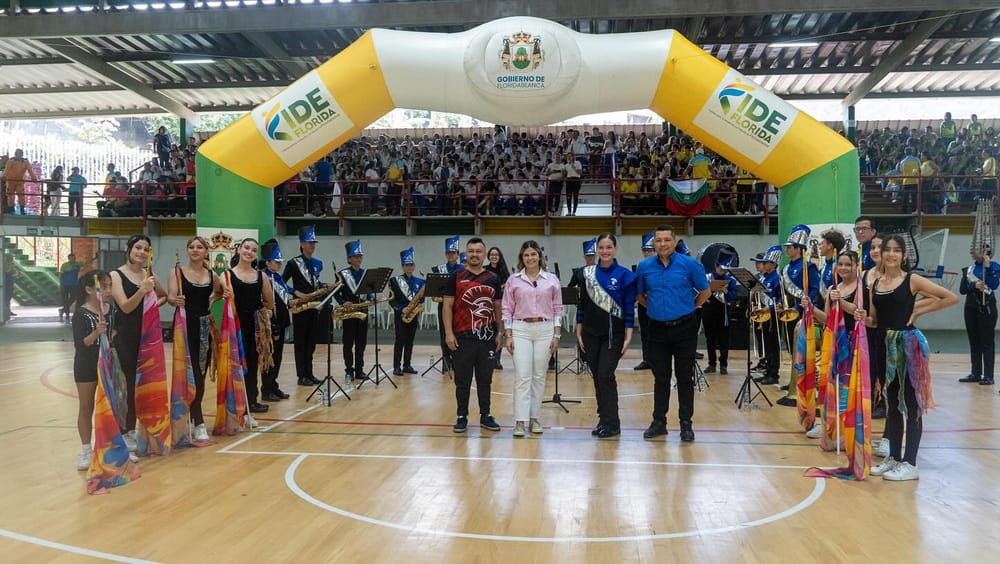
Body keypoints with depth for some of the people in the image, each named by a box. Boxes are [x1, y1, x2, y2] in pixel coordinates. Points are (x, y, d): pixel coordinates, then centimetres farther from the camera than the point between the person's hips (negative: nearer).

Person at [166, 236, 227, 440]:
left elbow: (220, 291, 27)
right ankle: (199, 423, -3)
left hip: (205, 327, 4)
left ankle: (190, 416, 24)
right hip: (185, 327, -4)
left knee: (201, 375, 8)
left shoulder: (212, 276, 9)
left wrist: (212, 299, 6)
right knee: (191, 374, -7)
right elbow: (170, 296, -14)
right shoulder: (178, 272, -2)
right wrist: (175, 301, -36)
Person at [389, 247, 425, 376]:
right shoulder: (395, 280, -2)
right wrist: (401, 309, -17)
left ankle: (407, 365, 15)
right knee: (400, 340, -4)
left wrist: (419, 303, -10)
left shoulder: (420, 281, 8)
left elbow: (422, 297, 11)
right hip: (400, 315, -3)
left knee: (410, 340, 7)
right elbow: (392, 299, -5)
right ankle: (396, 366, 1)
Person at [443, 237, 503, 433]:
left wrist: (500, 332, 7)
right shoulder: (456, 277, 0)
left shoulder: (493, 279, 8)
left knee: (485, 379, 11)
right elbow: (447, 306, -2)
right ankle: (462, 417, 17)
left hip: (487, 337, 2)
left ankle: (485, 416, 21)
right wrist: (448, 333, -9)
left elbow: (497, 307, 12)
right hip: (463, 337, -2)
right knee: (463, 380, 6)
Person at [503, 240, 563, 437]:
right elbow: (507, 310, 4)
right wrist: (508, 336, -2)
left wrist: (556, 335, 1)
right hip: (521, 329, -1)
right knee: (522, 375, -6)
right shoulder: (513, 281, 3)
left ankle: (534, 418, 14)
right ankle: (520, 421, -4)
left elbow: (557, 309, 6)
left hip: (545, 329, 1)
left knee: (539, 376, 5)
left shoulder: (552, 280, 4)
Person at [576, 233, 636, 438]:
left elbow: (629, 308, -4)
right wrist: (579, 332, 7)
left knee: (605, 375, -10)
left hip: (613, 334, -3)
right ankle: (604, 419, 19)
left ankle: (611, 423, 0)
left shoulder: (624, 275, -4)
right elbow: (582, 303, 10)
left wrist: (628, 337, -9)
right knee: (597, 377, 7)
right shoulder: (587, 273, 5)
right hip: (590, 334, 4)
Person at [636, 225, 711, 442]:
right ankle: (659, 422, 18)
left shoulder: (689, 264, -6)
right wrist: (655, 308, 8)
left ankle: (686, 424, 13)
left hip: (684, 328, -2)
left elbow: (705, 292, 4)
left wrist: (688, 308, 6)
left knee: (685, 377, 4)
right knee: (660, 377, 9)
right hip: (658, 328, 2)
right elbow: (639, 295, 15)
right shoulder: (644, 267, 1)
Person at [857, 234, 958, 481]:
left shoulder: (912, 280, -6)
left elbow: (952, 298, -7)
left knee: (911, 402, -1)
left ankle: (910, 464, 5)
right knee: (891, 402, 12)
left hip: (909, 343, -5)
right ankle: (893, 457, 22)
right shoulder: (875, 284, 8)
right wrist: (863, 318, -8)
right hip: (886, 345, 6)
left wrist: (919, 310, -7)